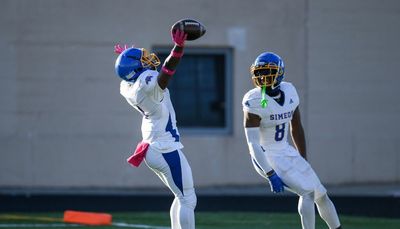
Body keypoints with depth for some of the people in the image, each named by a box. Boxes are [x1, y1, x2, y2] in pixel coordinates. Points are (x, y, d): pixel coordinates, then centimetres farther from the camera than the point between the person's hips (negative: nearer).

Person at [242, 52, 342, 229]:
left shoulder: (289, 91, -1)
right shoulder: (254, 101, -20)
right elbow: (252, 143, -22)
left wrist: (304, 161, 17)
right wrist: (271, 175, -28)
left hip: (288, 153, 7)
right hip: (268, 158, -7)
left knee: (321, 195, 12)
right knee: (307, 192, -19)